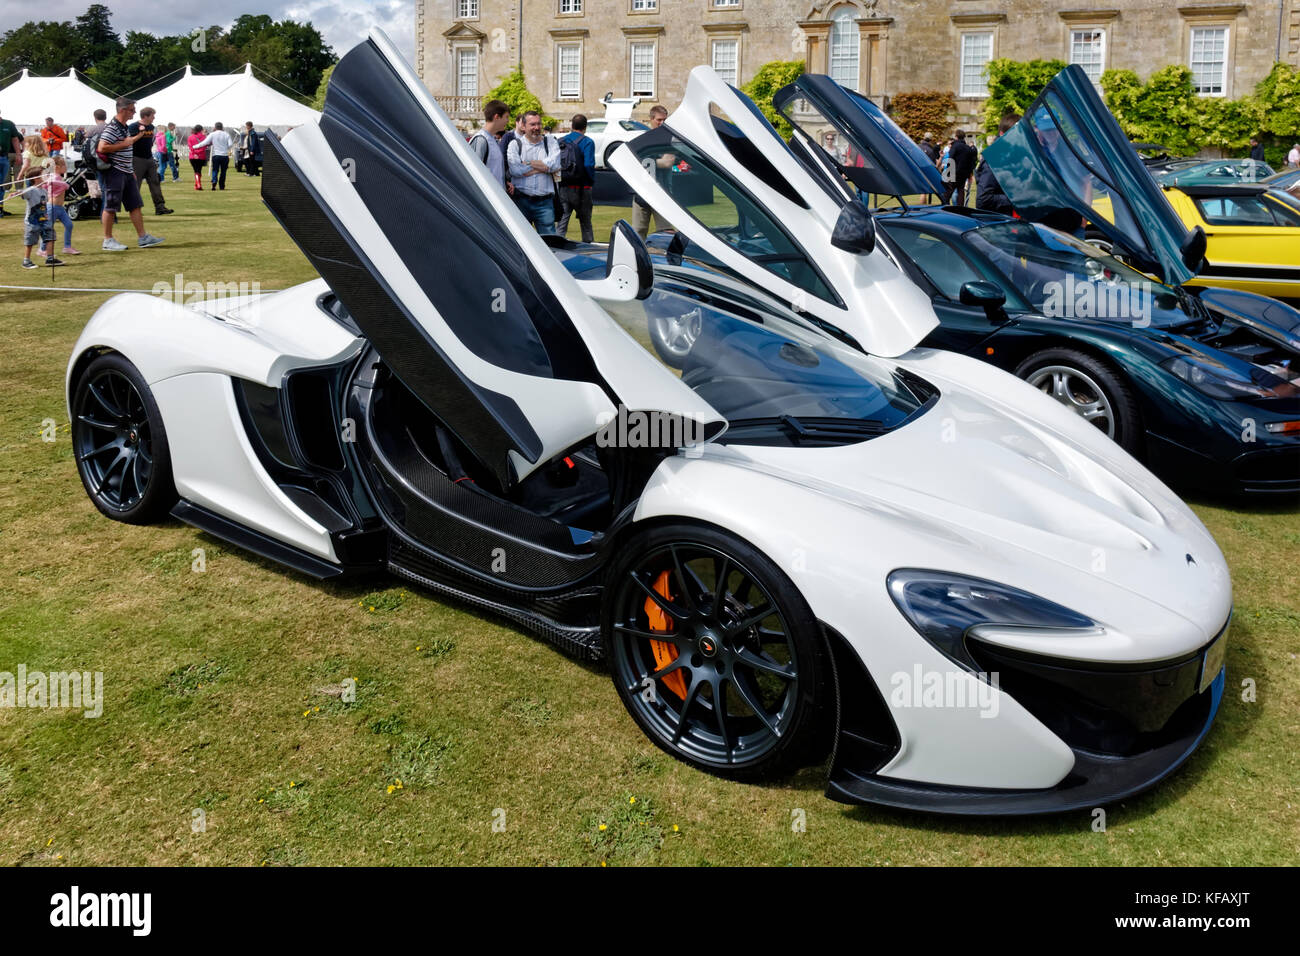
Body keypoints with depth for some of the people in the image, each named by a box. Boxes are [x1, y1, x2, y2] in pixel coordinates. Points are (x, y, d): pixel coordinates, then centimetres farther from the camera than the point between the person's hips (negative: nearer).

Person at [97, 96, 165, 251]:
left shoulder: (124, 126, 15)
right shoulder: (112, 127, -16)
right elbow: (102, 147, -25)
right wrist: (124, 144, -19)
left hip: (126, 172, 10)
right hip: (115, 172, -10)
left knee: (135, 205, 9)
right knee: (110, 207, -2)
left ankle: (143, 237, 13)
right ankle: (108, 240, 4)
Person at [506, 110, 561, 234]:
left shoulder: (550, 141, 10)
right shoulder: (515, 144, 6)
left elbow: (555, 164, -7)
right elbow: (515, 169, -11)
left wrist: (528, 163, -4)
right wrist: (545, 167, -4)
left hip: (545, 202, 1)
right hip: (521, 200, 0)